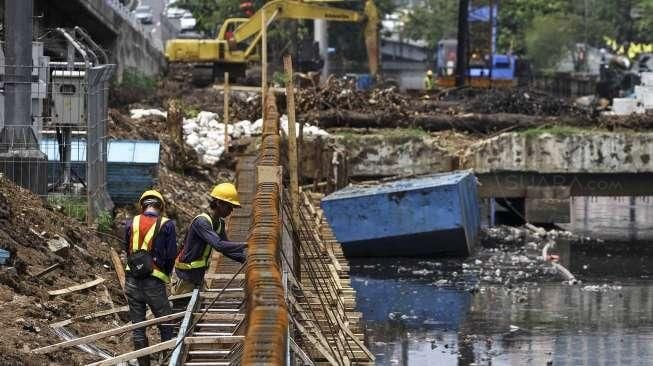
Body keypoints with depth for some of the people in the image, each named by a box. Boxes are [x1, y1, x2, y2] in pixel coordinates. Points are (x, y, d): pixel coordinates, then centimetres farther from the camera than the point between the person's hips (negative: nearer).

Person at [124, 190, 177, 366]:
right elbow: (171, 255, -3)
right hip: (154, 283, -3)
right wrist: (166, 276, 13)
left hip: (132, 280, 3)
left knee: (137, 326, 9)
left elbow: (128, 252, 11)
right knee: (166, 326, 7)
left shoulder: (131, 223, 4)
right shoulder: (167, 225, -4)